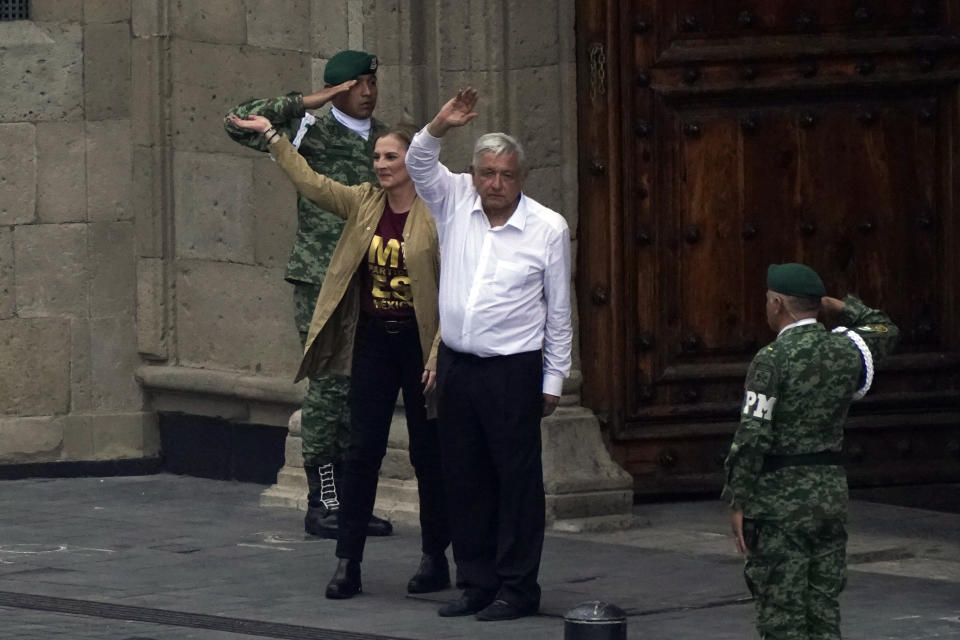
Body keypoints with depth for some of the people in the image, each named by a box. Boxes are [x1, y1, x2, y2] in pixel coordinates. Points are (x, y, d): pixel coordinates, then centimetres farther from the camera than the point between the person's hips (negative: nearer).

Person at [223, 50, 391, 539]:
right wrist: (303, 103, -16)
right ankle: (321, 503, -4)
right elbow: (239, 124, -14)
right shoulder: (311, 132, -3)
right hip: (320, 279, -6)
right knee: (329, 384, -8)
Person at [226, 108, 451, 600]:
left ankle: (435, 559, 18)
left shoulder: (436, 214, -11)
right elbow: (311, 183, 5)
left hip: (420, 343, -4)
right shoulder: (364, 203, 5)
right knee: (362, 450, 1)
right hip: (373, 341, 4)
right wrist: (272, 136, 0)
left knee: (428, 453, 6)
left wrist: (439, 354, -16)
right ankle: (348, 562, 2)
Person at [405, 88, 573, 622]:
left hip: (513, 370, -4)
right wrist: (442, 126, -21)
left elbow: (558, 311, 1)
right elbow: (419, 163, -2)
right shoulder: (455, 201, 5)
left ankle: (517, 588, 3)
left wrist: (553, 379, 0)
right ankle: (477, 582, 17)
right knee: (464, 477, 8)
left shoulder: (548, 228, -4)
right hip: (456, 365, 4)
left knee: (517, 478, -2)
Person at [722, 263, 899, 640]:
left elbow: (752, 439, -16)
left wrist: (737, 503, -10)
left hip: (780, 500, -6)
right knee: (824, 608, 11)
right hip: (831, 492, 6)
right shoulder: (845, 350, 4)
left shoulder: (771, 360, -13)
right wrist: (840, 307, 23)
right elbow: (884, 330, 29)